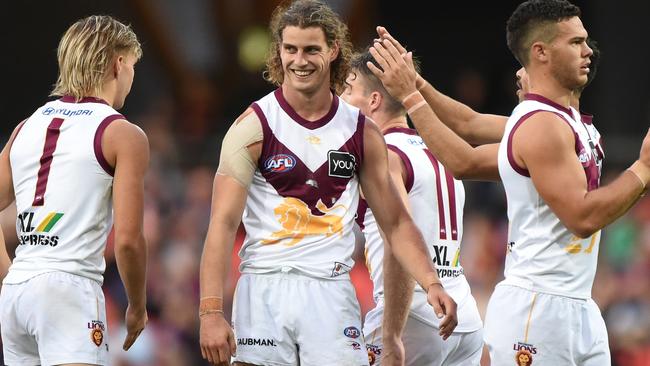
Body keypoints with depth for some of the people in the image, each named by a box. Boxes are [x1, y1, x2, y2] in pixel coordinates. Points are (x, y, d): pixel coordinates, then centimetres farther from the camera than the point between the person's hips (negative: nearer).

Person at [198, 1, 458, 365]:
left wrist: (431, 283, -3)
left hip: (331, 293, 2)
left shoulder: (362, 133, 8)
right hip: (264, 290, -2)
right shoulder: (254, 127, -3)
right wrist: (211, 311, -17)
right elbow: (223, 223, -7)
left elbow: (396, 223, 13)